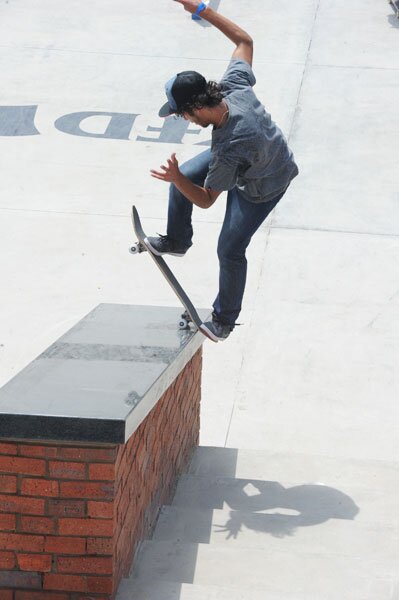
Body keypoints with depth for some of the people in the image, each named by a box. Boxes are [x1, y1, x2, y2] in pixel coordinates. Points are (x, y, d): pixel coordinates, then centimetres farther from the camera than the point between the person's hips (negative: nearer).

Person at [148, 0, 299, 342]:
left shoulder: (228, 149, -46)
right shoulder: (234, 86, -31)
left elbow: (206, 200, -30)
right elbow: (245, 40, -11)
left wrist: (177, 179, -44)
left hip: (260, 188, -8)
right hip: (269, 155, 8)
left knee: (230, 251, 1)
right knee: (182, 177, 11)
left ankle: (225, 320, 24)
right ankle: (177, 241, 36)